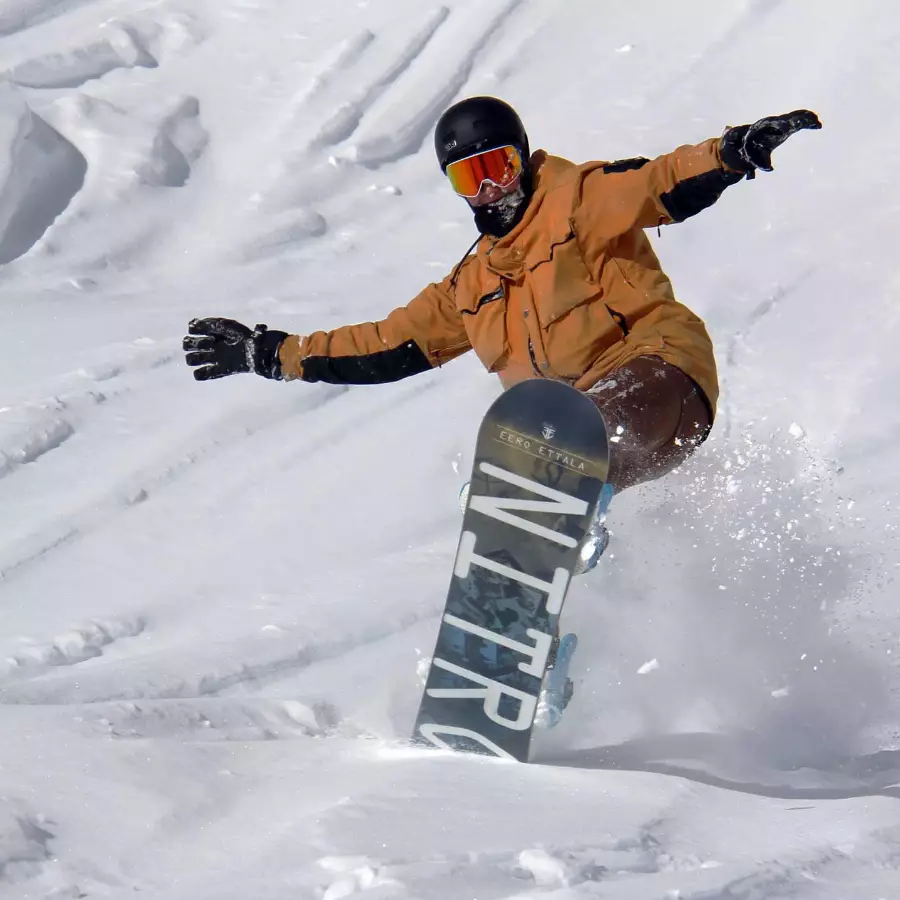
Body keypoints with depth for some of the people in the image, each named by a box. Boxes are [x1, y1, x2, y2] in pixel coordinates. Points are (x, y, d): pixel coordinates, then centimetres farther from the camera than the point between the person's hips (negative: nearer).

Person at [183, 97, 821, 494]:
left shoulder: (577, 199, 7)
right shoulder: (472, 285, 24)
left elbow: (665, 184, -8)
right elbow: (391, 345, 28)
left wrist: (734, 151, -30)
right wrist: (274, 353, 26)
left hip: (658, 376, -7)